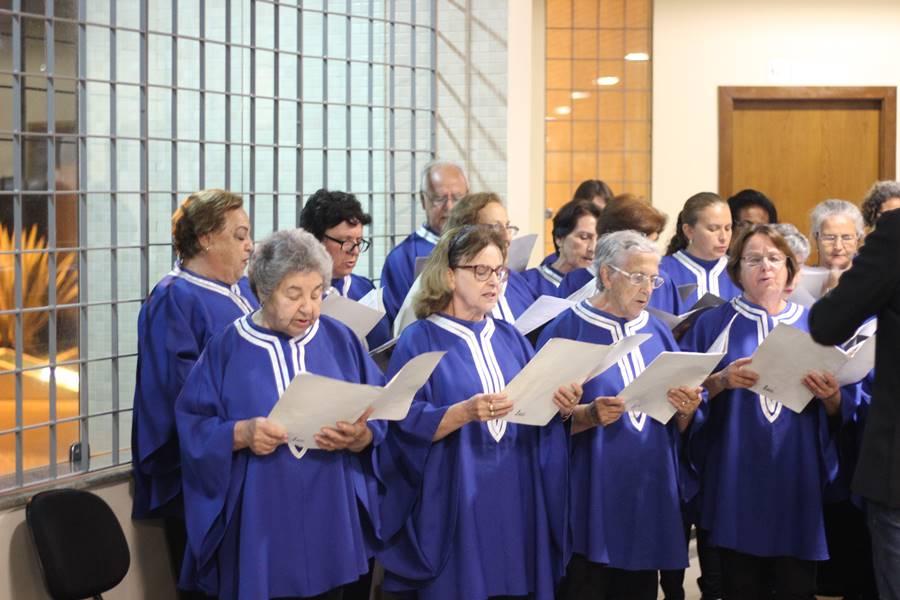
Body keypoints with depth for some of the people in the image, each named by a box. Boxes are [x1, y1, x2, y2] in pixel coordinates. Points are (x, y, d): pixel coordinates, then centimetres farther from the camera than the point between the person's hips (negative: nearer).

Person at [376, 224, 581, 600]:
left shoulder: (511, 339, 12)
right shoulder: (419, 341, -5)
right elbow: (407, 422, -14)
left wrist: (560, 406, -11)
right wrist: (466, 412, -29)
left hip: (515, 503, 5)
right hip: (452, 508, -5)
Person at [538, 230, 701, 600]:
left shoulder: (657, 333, 11)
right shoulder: (566, 332, -6)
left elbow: (681, 426, 11)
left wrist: (686, 410, -11)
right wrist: (589, 415, -27)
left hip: (650, 494, 5)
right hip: (591, 500, -5)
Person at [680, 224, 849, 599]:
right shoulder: (713, 324, 5)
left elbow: (838, 411, 8)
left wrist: (831, 396, -13)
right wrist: (722, 381, -18)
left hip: (798, 477, 1)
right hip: (736, 480, -1)